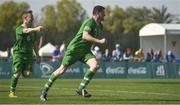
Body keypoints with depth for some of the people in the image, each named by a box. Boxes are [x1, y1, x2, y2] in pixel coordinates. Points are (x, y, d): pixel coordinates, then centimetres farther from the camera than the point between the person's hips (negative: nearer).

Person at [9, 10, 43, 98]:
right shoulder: (19, 29, -10)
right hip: (19, 53, -5)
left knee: (27, 74, -11)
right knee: (17, 73, -12)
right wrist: (35, 29, -50)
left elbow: (34, 42, 20)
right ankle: (12, 92, 3)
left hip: (29, 54, 5)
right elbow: (26, 31, -33)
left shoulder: (32, 30, 10)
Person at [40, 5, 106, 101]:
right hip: (74, 49, -7)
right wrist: (99, 41, -32)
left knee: (95, 65, -18)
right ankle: (45, 90, 14)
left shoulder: (99, 26, 11)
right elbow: (85, 36, -32)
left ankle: (81, 89, -14)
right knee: (62, 69, -2)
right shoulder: (90, 22, -17)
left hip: (85, 50, 7)